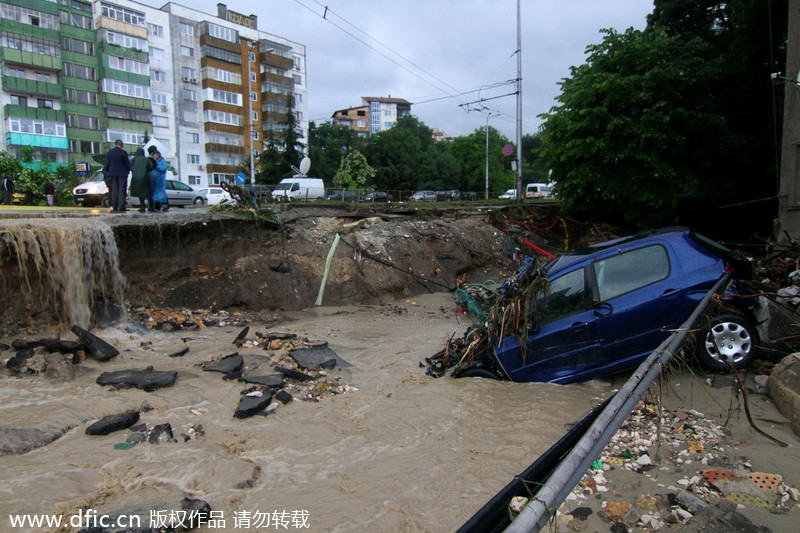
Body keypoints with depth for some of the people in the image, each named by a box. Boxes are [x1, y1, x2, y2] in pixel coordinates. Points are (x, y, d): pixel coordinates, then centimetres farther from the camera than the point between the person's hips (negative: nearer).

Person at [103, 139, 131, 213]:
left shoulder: (110, 152, 3)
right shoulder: (123, 152, -11)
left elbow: (108, 163, 12)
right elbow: (127, 164, -5)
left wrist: (105, 170, 26)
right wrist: (128, 171, 12)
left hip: (112, 173, 4)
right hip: (122, 173, -4)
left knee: (114, 191, 9)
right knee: (122, 191, -2)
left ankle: (114, 208, 10)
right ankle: (121, 208, -6)